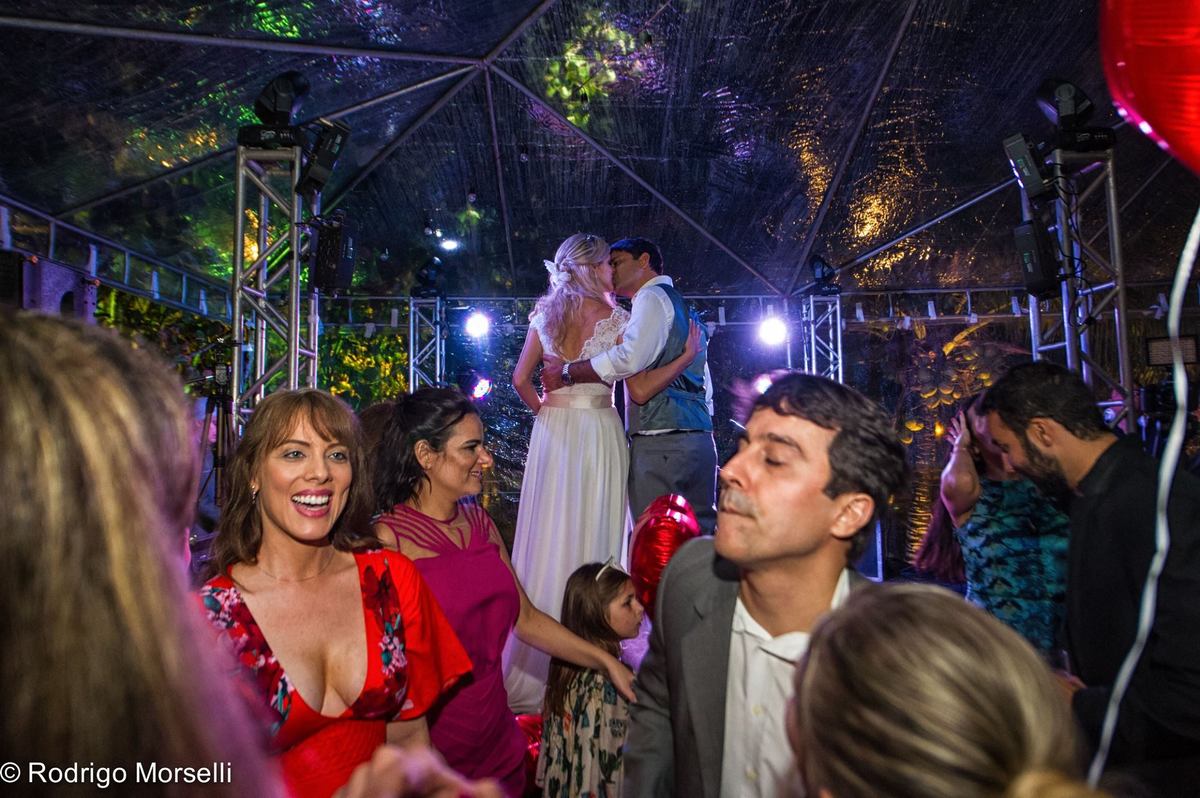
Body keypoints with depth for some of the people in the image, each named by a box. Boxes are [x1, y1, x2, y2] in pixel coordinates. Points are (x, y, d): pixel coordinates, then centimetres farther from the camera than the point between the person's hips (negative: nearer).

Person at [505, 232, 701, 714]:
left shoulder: (545, 315, 9)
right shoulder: (614, 319, -4)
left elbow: (520, 379, 6)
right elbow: (640, 389, -7)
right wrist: (688, 355, -1)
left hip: (552, 433, 4)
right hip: (597, 432, -4)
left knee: (549, 534, 9)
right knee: (592, 535, 1)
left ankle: (534, 664, 18)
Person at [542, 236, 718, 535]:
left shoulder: (653, 296, -2)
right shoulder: (684, 308, 27)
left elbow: (630, 357, -21)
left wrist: (566, 372, -11)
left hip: (661, 444, -10)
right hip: (700, 441, 10)